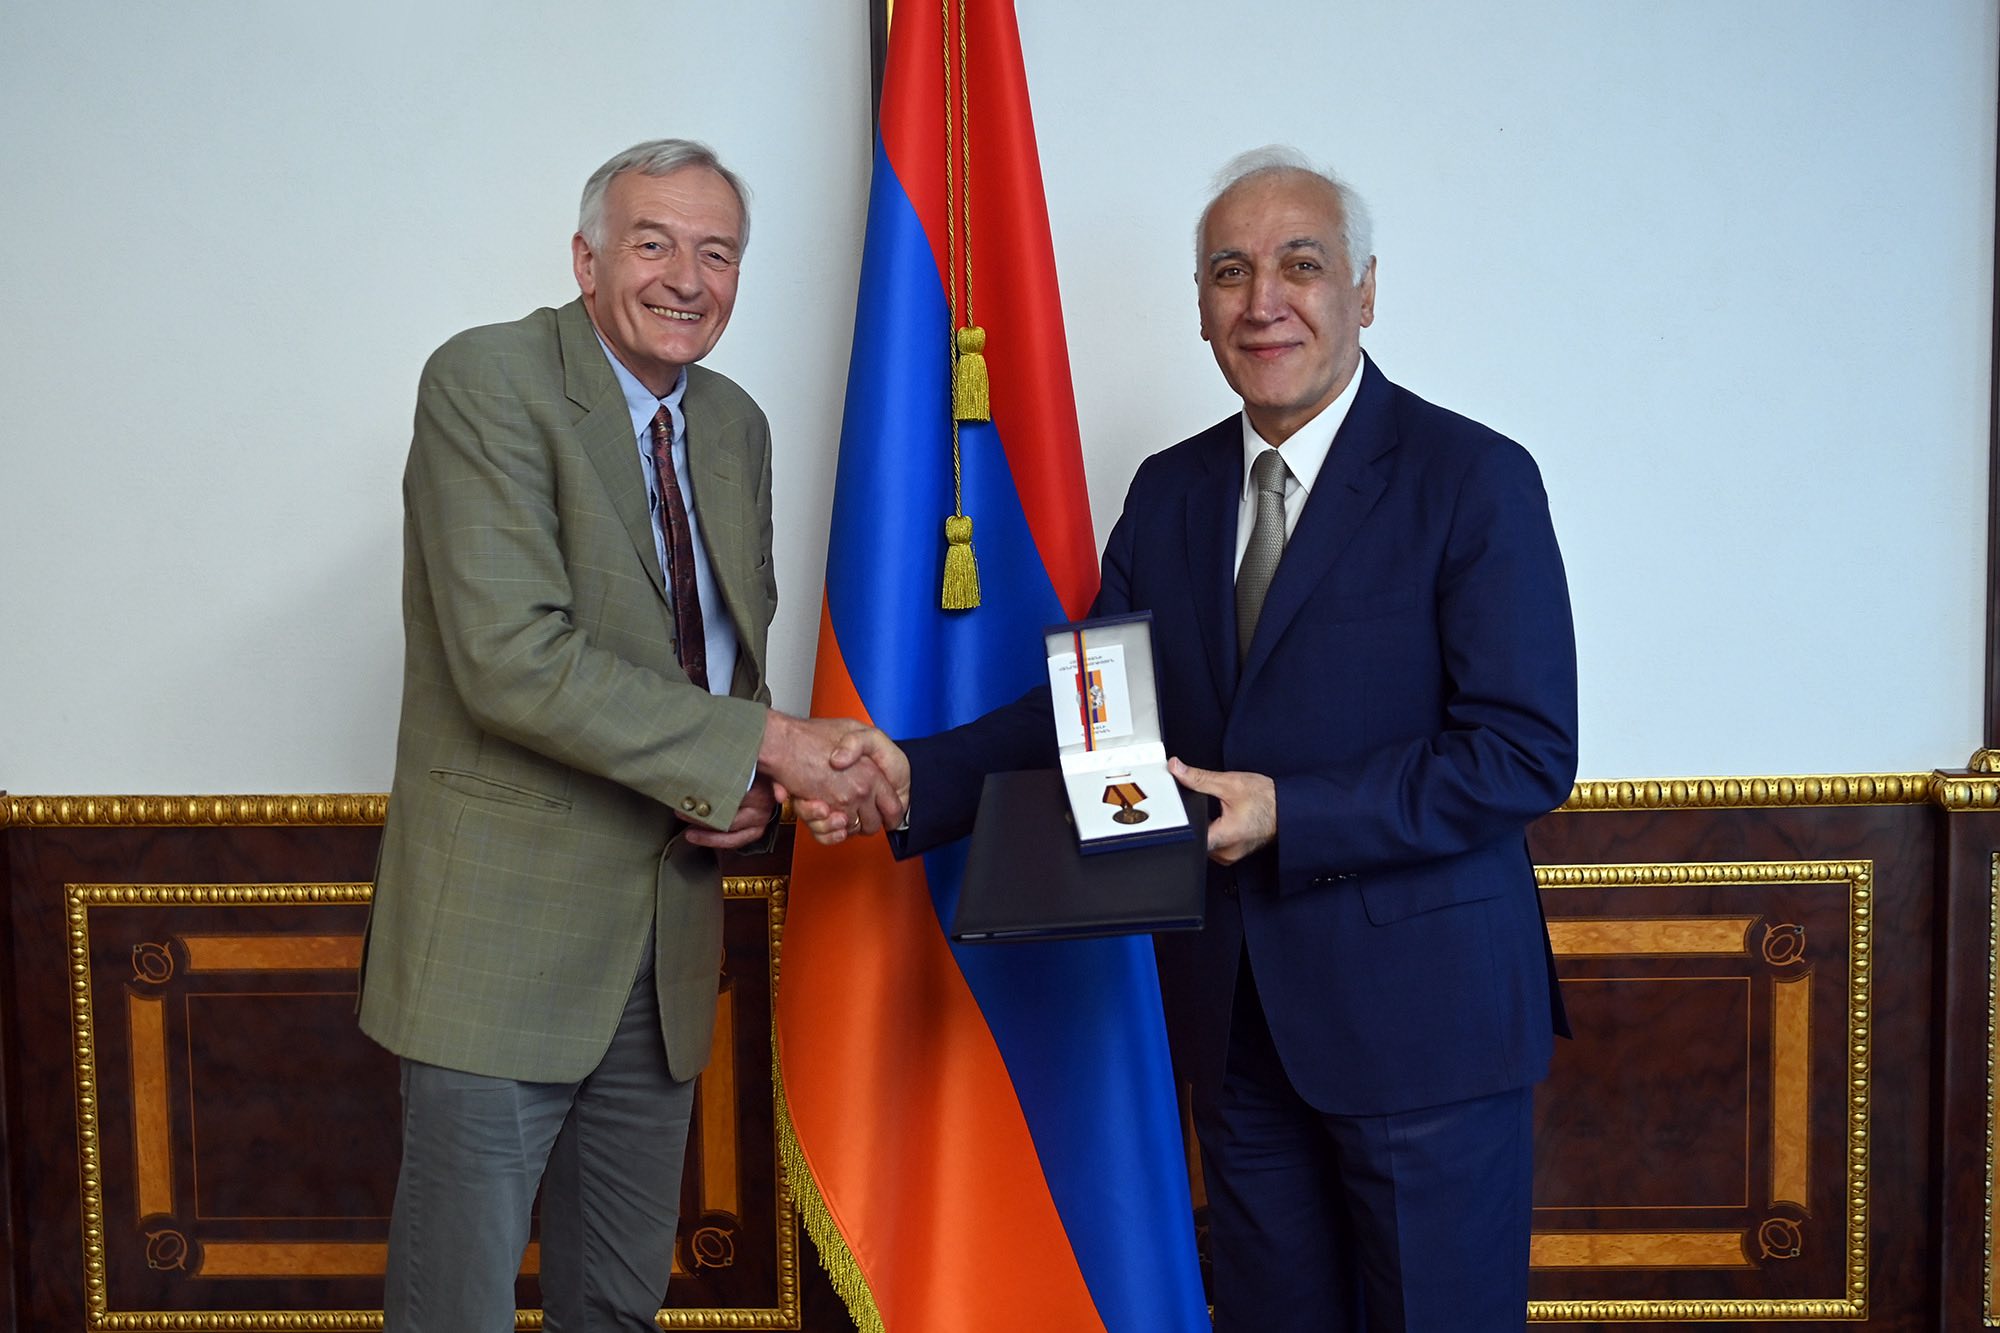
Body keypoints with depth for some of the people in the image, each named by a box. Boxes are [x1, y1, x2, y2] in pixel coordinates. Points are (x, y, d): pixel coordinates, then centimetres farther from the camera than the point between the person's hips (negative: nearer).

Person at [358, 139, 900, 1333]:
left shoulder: (738, 426, 11)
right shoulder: (488, 381, -12)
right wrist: (762, 744, -21)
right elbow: (513, 659, -23)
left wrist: (749, 790, -2)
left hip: (669, 932, 7)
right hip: (510, 920, -6)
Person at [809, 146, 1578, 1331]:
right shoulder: (1170, 491, 9)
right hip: (1235, 1012, 6)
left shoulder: (1475, 480, -10)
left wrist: (1288, 813, -23)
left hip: (1421, 1011, -5)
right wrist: (916, 777, -8)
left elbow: (1525, 755, -16)